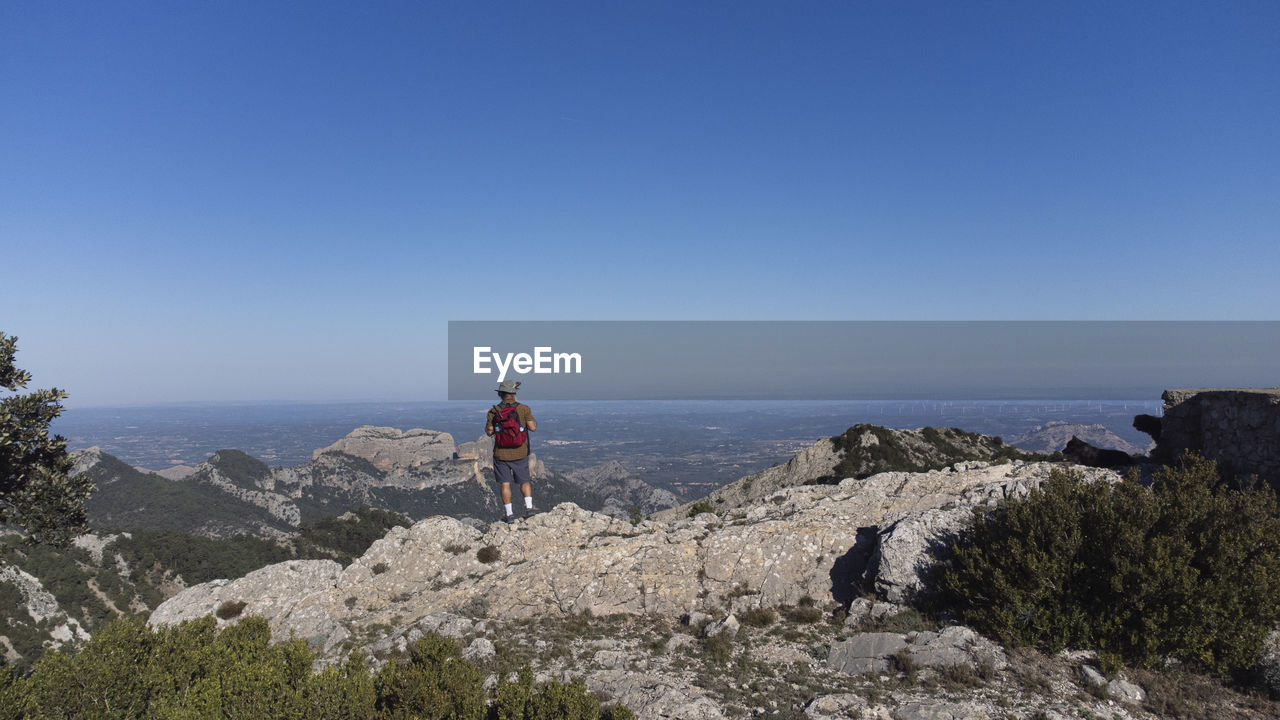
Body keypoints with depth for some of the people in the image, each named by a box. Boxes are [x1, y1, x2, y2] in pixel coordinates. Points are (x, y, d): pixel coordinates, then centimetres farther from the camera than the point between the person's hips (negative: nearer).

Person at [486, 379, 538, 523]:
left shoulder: (494, 411, -7)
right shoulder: (524, 409, -9)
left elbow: (489, 432, -2)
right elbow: (532, 427, -10)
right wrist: (534, 422, 11)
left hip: (501, 455, 0)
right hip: (520, 454, 0)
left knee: (505, 484, 6)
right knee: (525, 481, 16)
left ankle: (509, 514, 7)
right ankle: (528, 507, 4)